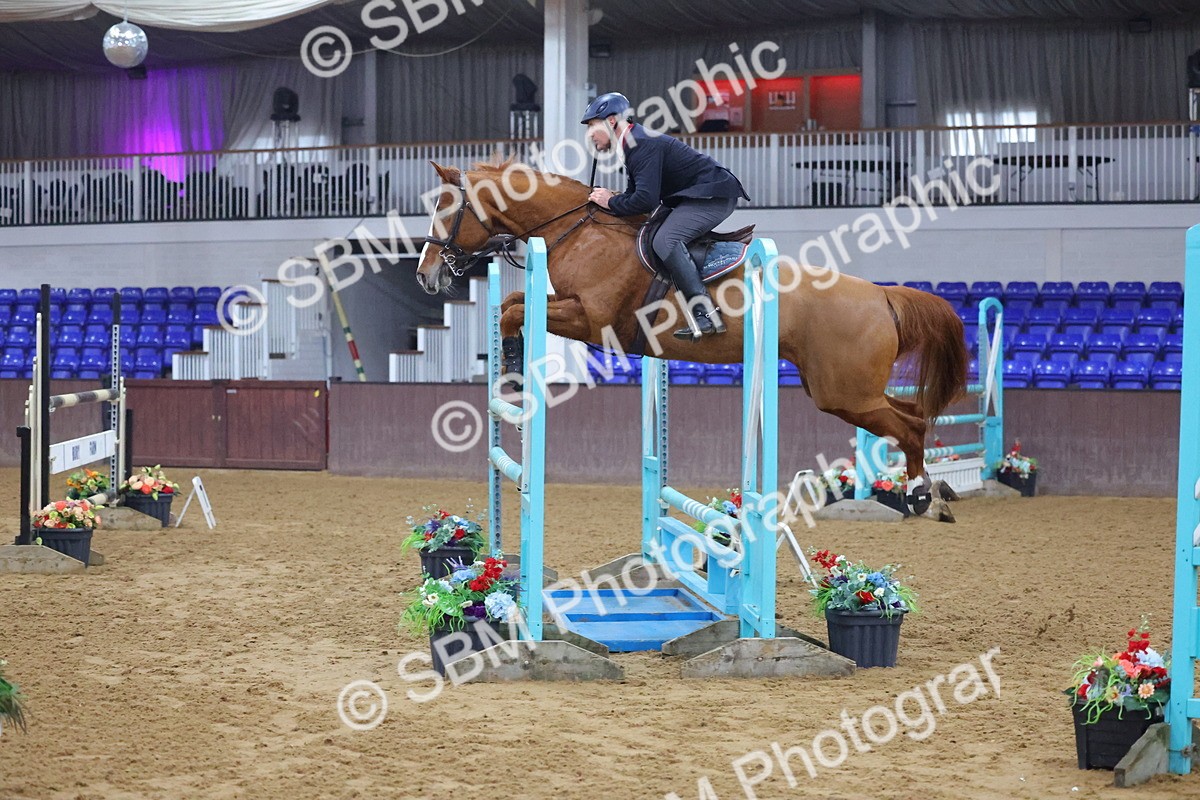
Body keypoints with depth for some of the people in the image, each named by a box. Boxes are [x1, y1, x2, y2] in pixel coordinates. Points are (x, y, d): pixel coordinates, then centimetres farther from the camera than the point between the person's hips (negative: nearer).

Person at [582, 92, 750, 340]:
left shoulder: (643, 144, -19)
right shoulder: (634, 142, 14)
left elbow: (646, 200, -28)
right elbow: (637, 193, 18)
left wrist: (611, 203, -13)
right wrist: (611, 197, 0)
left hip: (714, 195, -12)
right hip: (697, 196, 12)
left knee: (665, 240, -26)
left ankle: (705, 313, -32)